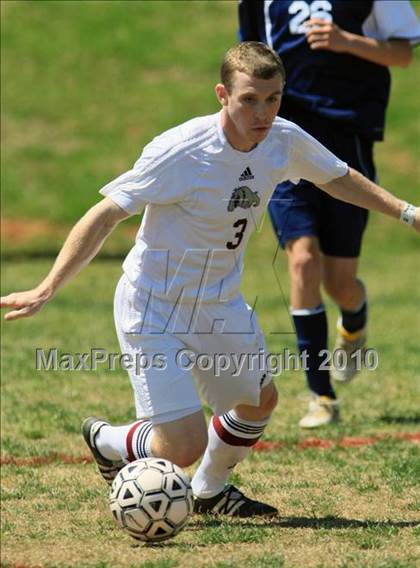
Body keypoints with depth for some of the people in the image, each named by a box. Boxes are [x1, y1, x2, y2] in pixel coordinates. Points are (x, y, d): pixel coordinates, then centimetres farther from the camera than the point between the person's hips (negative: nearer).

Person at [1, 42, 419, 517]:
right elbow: (105, 215, -26)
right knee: (185, 447, -14)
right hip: (154, 313, -7)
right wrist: (46, 291, -32)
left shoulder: (284, 141, -9)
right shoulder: (181, 152, -28)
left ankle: (209, 491, 50)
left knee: (259, 402, 23)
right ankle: (107, 442, 19)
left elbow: (337, 177, 14)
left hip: (219, 306, 7)